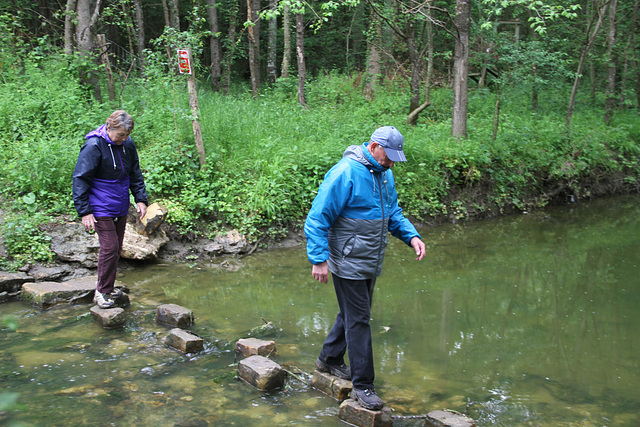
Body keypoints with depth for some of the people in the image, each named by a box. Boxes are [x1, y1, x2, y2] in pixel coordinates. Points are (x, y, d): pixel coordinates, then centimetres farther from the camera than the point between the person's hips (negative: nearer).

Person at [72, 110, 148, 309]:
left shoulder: (128, 145, 3)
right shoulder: (93, 147, -16)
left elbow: (135, 174, 15)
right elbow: (80, 180, -13)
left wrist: (141, 199, 7)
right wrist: (84, 211, -15)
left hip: (121, 209, 7)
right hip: (101, 209, -7)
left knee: (117, 248, 12)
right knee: (109, 248, -9)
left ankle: (108, 287, 26)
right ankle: (102, 292, 4)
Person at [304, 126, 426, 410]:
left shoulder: (385, 174, 6)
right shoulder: (345, 174, -21)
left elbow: (393, 213, 18)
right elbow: (317, 218, -19)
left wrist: (411, 236, 1)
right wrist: (319, 259, -22)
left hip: (371, 264, 9)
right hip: (348, 264, -9)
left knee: (353, 314, 20)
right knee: (358, 320, -2)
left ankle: (329, 359, 41)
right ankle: (363, 385, 8)